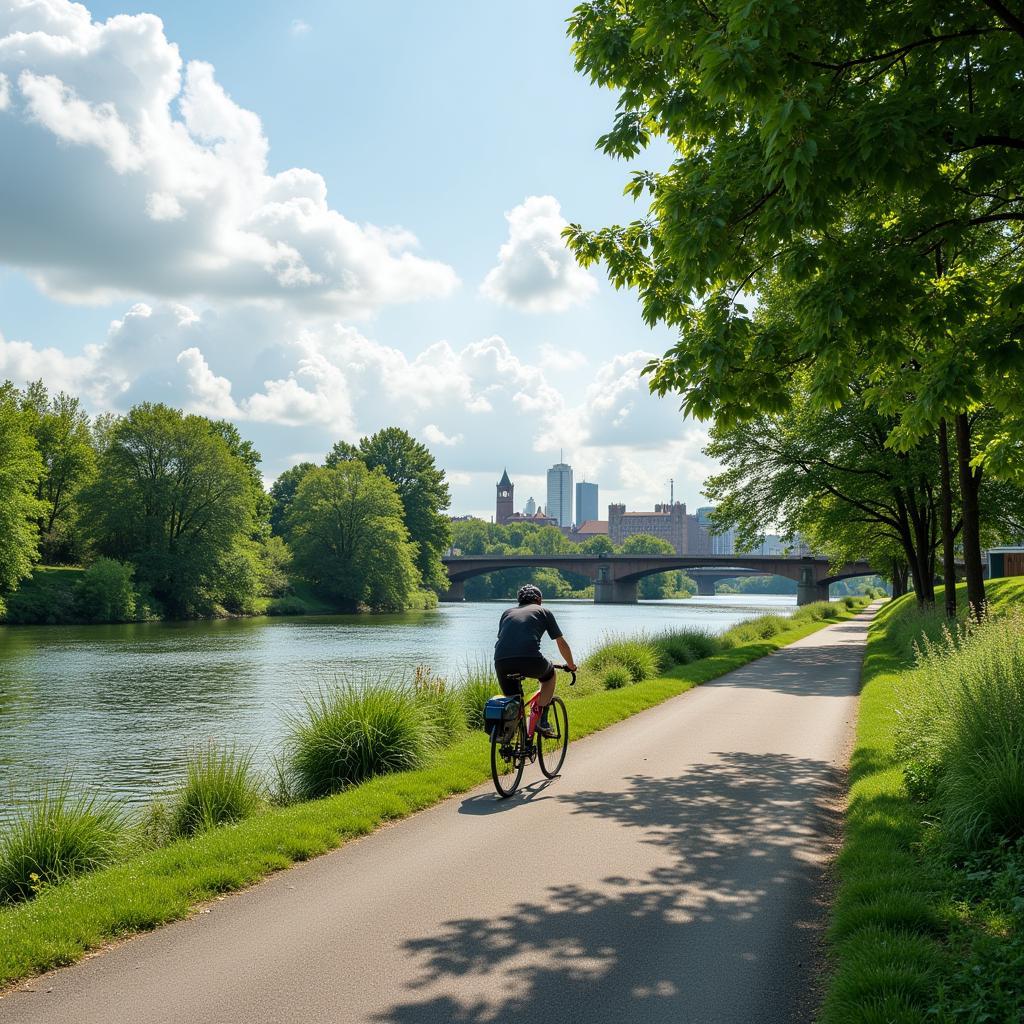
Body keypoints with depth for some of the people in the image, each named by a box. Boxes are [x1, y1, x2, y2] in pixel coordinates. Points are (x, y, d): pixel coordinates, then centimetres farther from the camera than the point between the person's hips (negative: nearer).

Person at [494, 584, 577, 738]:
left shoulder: (507, 613, 31)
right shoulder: (543, 612, 23)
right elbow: (561, 643, 27)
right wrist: (571, 665, 44)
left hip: (501, 662, 3)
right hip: (530, 659, -3)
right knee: (549, 674, 29)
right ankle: (542, 721, 20)